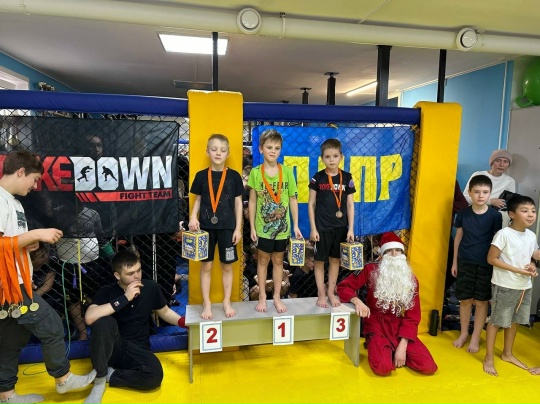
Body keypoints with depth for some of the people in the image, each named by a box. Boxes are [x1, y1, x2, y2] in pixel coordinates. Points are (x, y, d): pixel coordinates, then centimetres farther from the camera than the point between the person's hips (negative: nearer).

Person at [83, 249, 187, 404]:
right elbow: (89, 318, -26)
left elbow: (165, 312, 11)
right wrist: (124, 298, -28)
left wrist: (183, 322, -8)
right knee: (104, 322, -34)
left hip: (138, 350, 1)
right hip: (112, 347, -1)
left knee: (155, 375, -31)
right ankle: (99, 381, -14)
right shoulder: (107, 291, -9)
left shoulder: (151, 287, -3)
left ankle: (108, 375, -6)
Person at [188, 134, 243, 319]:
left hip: (227, 227, 0)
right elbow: (197, 200, 9)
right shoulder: (201, 176, 2)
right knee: (206, 266, 7)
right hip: (206, 227, 1)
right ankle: (206, 304, 20)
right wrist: (193, 217, -10)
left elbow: (238, 203, 3)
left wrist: (238, 228, -1)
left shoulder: (234, 176, -1)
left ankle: (227, 302, 24)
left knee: (227, 266, 8)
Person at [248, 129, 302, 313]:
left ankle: (277, 297, 26)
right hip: (263, 226, -1)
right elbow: (252, 201, -1)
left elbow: (293, 200, 2)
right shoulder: (255, 172, -5)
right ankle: (262, 297, 26)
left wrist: (296, 225, 0)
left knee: (278, 260, 13)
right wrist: (252, 227, -2)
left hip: (282, 226, 1)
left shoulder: (287, 171, -3)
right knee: (263, 260, 11)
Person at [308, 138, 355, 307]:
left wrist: (351, 229, -1)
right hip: (322, 227, -2)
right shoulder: (317, 178, -6)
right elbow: (311, 204, -2)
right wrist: (313, 228, -6)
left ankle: (331, 292, 28)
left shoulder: (347, 178, -1)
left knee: (335, 259, 13)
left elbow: (350, 204, 3)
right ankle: (321, 294, 22)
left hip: (340, 226, 2)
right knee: (320, 260, 7)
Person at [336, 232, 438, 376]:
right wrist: (357, 301, -28)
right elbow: (343, 286, -6)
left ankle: (396, 351, 11)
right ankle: (376, 348, 6)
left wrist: (402, 346, -14)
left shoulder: (411, 279, 0)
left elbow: (413, 316, -2)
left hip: (400, 327, 3)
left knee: (429, 367, -14)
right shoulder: (371, 271, -7)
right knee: (383, 367, -28)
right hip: (377, 325, -3)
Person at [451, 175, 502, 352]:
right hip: (465, 262, 2)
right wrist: (454, 261, 8)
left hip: (486, 265, -1)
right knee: (465, 300, 10)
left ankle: (476, 337, 23)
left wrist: (495, 265, -3)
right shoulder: (463, 213, -1)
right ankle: (464, 333, 27)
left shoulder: (495, 216, -7)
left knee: (481, 301, 8)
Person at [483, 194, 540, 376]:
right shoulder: (503, 234, -19)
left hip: (525, 287, 7)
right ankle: (489, 358, 17)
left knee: (514, 321, 19)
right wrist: (518, 270, -20)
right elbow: (491, 259, -17)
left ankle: (507, 353, 38)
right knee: (496, 321, 4)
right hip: (504, 287, -7)